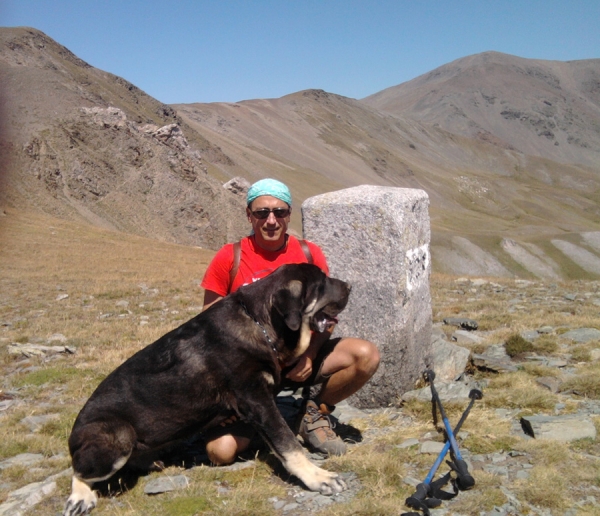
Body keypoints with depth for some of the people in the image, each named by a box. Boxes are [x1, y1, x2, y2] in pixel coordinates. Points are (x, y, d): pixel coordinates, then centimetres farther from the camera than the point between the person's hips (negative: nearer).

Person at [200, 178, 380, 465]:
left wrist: (310, 355, -14)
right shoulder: (230, 258, -7)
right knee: (221, 451, -22)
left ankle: (314, 414, 3)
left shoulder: (308, 253, -2)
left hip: (298, 358, 2)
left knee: (366, 356, -22)